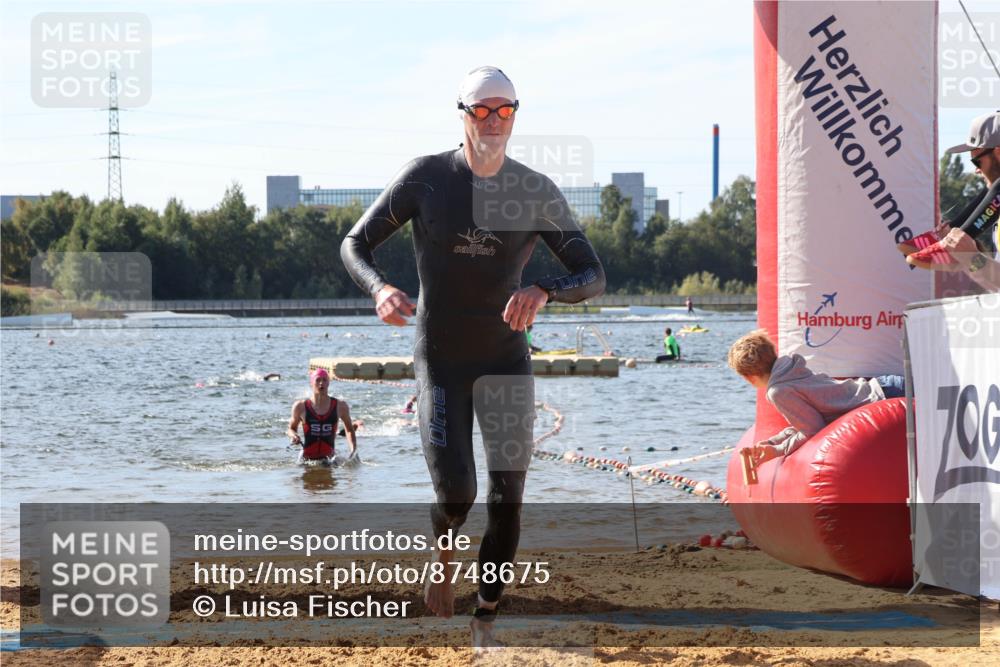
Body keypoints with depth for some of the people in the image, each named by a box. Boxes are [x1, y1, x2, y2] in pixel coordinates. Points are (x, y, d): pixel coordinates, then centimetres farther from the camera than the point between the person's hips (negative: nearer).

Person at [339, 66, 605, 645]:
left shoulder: (538, 194, -5)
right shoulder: (426, 178, -8)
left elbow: (593, 275, -7)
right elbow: (355, 244, -1)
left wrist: (544, 291, -29)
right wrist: (379, 288, -24)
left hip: (507, 359, 2)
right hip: (441, 361, -2)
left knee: (508, 500, -1)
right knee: (456, 496, -15)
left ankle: (486, 625, 14)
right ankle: (443, 555, 22)